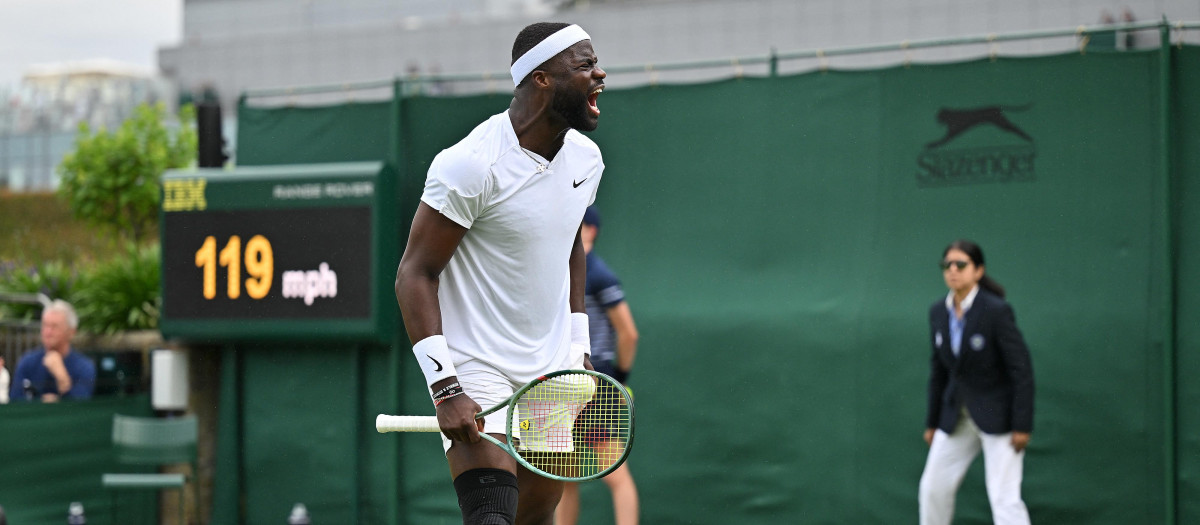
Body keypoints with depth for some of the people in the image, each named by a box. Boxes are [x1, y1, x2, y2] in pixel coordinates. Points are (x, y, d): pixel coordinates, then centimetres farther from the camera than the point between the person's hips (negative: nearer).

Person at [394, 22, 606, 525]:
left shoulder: (586, 158, 6)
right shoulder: (471, 165, -17)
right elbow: (416, 274, -15)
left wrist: (579, 348, 17)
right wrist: (445, 389, -22)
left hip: (553, 373, 7)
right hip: (476, 371, -7)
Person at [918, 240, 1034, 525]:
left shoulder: (997, 311, -19)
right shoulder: (938, 312, 0)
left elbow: (1021, 368, -16)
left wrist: (1022, 425, -18)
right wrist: (932, 422, 13)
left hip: (997, 415, -7)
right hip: (956, 414, 7)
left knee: (1004, 498, -10)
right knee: (934, 487, 11)